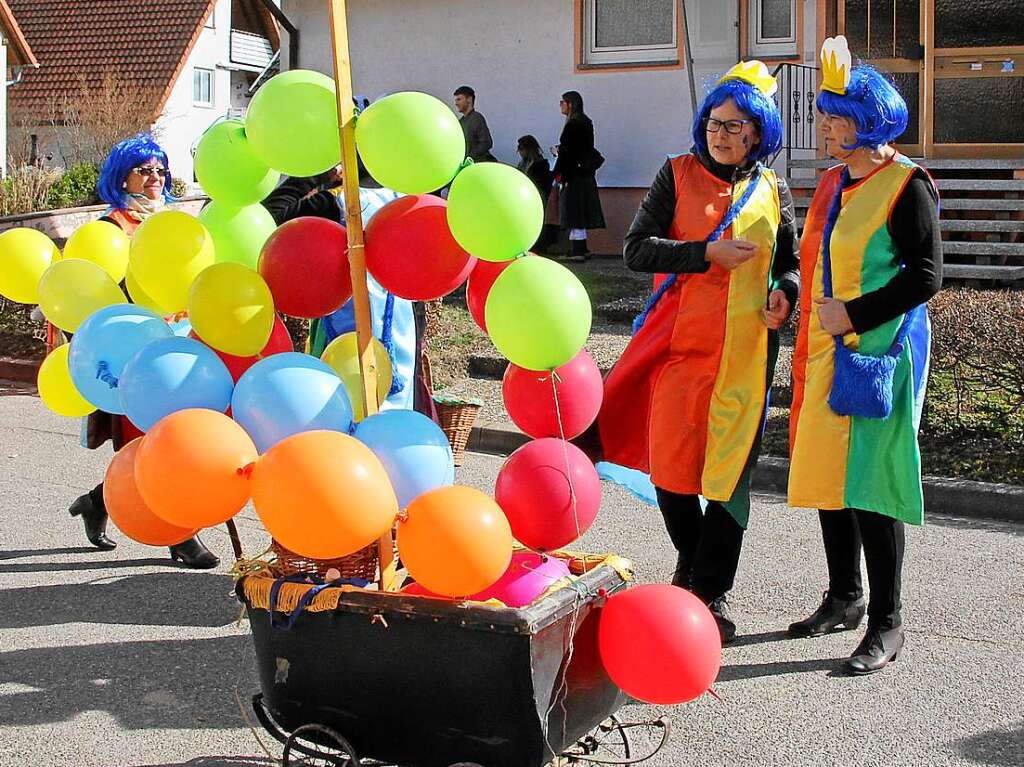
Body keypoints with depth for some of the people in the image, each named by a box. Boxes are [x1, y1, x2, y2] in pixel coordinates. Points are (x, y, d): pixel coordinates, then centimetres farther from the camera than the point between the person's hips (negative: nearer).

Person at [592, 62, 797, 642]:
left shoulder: (773, 191, 9)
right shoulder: (679, 174, 2)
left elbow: (792, 261, 19)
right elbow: (637, 249, -6)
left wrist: (785, 294, -3)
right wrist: (708, 253, -17)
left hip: (746, 350, 1)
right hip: (681, 343, -1)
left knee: (730, 466, 2)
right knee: (670, 463, 3)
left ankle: (713, 589, 12)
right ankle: (692, 559, 29)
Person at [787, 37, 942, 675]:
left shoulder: (905, 185, -12)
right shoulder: (834, 182, 13)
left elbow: (926, 276, -14)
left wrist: (853, 315, -18)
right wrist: (792, 295, 10)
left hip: (881, 353, -8)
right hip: (828, 353, 8)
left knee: (870, 482, -6)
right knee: (828, 475, 13)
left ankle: (887, 623, 6)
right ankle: (845, 599, 29)